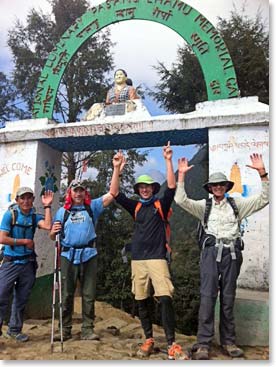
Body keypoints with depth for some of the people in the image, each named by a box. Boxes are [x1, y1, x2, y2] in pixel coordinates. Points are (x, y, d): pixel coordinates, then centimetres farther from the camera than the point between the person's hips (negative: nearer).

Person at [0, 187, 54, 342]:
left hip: (28, 263, 4)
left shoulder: (34, 216, 2)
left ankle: (15, 330, 28)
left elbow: (48, 226, -18)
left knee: (21, 299, 13)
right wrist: (25, 241, -11)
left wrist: (47, 206, -14)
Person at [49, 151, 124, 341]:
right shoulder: (62, 211, 10)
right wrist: (54, 231, -15)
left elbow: (112, 193, -4)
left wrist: (116, 168, -12)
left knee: (89, 294, 5)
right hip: (68, 255, 1)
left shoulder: (92, 207, 6)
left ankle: (88, 329, 15)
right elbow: (52, 236, 10)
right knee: (67, 294, 9)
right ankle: (65, 329, 21)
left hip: (89, 255, -1)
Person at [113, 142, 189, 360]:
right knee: (142, 302, 8)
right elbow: (116, 194, 6)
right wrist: (117, 169, -1)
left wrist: (168, 160, -14)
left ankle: (172, 344, -6)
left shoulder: (161, 205, 5)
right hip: (137, 260, 4)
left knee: (165, 298, -13)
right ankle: (149, 340, 21)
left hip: (157, 258, -4)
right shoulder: (136, 207, 12)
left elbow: (172, 187, -9)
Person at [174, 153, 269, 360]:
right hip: (211, 251, -2)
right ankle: (203, 344, 0)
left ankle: (228, 342, 18)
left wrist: (262, 173, -2)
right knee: (207, 297, -6)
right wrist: (182, 175, -7)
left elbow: (263, 199, 8)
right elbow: (181, 200, -3)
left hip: (232, 252, 2)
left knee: (228, 298, 8)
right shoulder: (204, 205, 9)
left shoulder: (236, 204, 13)